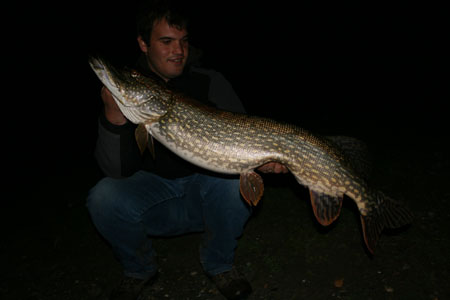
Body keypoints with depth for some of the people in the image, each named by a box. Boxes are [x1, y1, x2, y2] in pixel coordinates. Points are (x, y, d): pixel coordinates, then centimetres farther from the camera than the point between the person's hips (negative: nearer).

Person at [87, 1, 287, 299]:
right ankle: (139, 269, 5)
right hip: (151, 191, 1)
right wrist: (114, 117, -36)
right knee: (104, 198, -27)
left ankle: (220, 264, -1)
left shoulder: (211, 83, -7)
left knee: (236, 179, -30)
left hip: (206, 191, 0)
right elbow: (117, 170, -19)